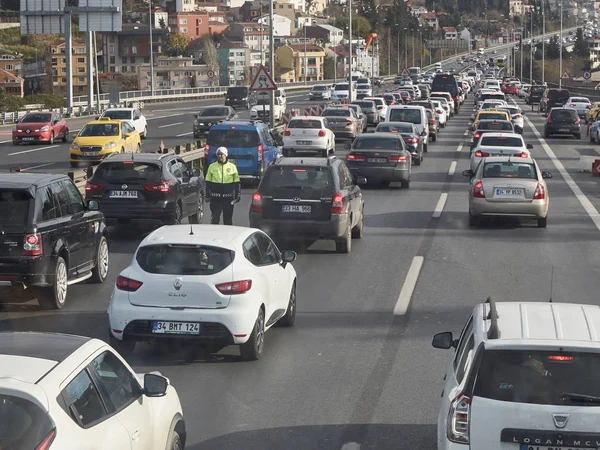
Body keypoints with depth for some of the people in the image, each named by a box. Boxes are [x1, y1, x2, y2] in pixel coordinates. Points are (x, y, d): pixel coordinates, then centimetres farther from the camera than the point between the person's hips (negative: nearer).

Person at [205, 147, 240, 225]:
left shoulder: (232, 167, 5)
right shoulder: (212, 167, 5)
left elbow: (237, 183, 8)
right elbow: (208, 182, 8)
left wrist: (237, 196, 2)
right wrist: (207, 195, 1)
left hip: (228, 198, 0)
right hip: (215, 198, 0)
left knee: (228, 219, 8)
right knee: (214, 219, -2)